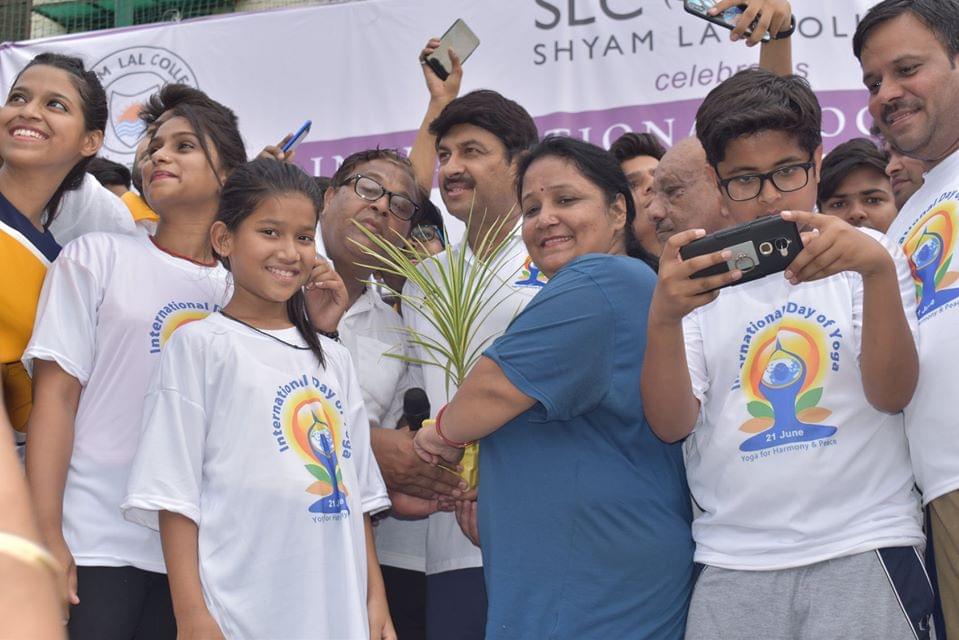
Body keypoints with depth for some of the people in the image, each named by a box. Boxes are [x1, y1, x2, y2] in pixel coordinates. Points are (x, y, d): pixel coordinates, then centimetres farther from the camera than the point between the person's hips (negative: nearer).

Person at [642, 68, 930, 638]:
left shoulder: (869, 255, 7)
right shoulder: (698, 273, 8)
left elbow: (893, 394, -6)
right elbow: (672, 425, -1)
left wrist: (878, 269, -20)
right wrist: (663, 320, -18)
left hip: (863, 549, -1)